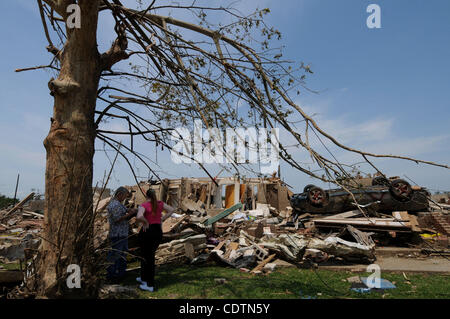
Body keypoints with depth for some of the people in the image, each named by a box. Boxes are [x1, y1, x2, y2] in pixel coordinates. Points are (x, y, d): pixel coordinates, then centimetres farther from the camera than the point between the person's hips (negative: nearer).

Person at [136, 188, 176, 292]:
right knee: (150, 255, 21)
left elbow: (139, 217, -30)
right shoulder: (160, 203, 4)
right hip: (158, 232, 6)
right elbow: (172, 210, 6)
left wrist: (145, 222, -11)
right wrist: (162, 220, 6)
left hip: (147, 232, -6)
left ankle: (150, 285, 8)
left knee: (146, 257, 5)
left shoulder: (144, 206, -12)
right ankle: (144, 278, 35)